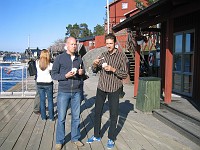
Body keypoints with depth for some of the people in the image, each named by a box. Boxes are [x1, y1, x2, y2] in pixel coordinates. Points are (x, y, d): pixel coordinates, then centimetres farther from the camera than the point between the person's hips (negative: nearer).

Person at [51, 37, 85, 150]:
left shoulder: (79, 58, 9)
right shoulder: (60, 58, -2)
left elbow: (83, 70, 21)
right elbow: (54, 74, -3)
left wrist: (82, 72, -3)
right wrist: (65, 76, -19)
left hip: (77, 92, 3)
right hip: (63, 92, -3)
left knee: (76, 117, 11)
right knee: (61, 118, 3)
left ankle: (75, 138, 27)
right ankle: (59, 141, 18)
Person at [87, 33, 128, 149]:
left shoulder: (121, 56, -5)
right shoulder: (103, 55, 7)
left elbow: (125, 74, -8)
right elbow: (95, 71, 10)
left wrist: (113, 69, -22)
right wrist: (95, 64, -11)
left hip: (114, 89, -4)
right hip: (101, 87, 4)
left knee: (113, 114, 5)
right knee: (97, 112, 10)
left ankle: (111, 139, 21)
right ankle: (96, 136, 27)